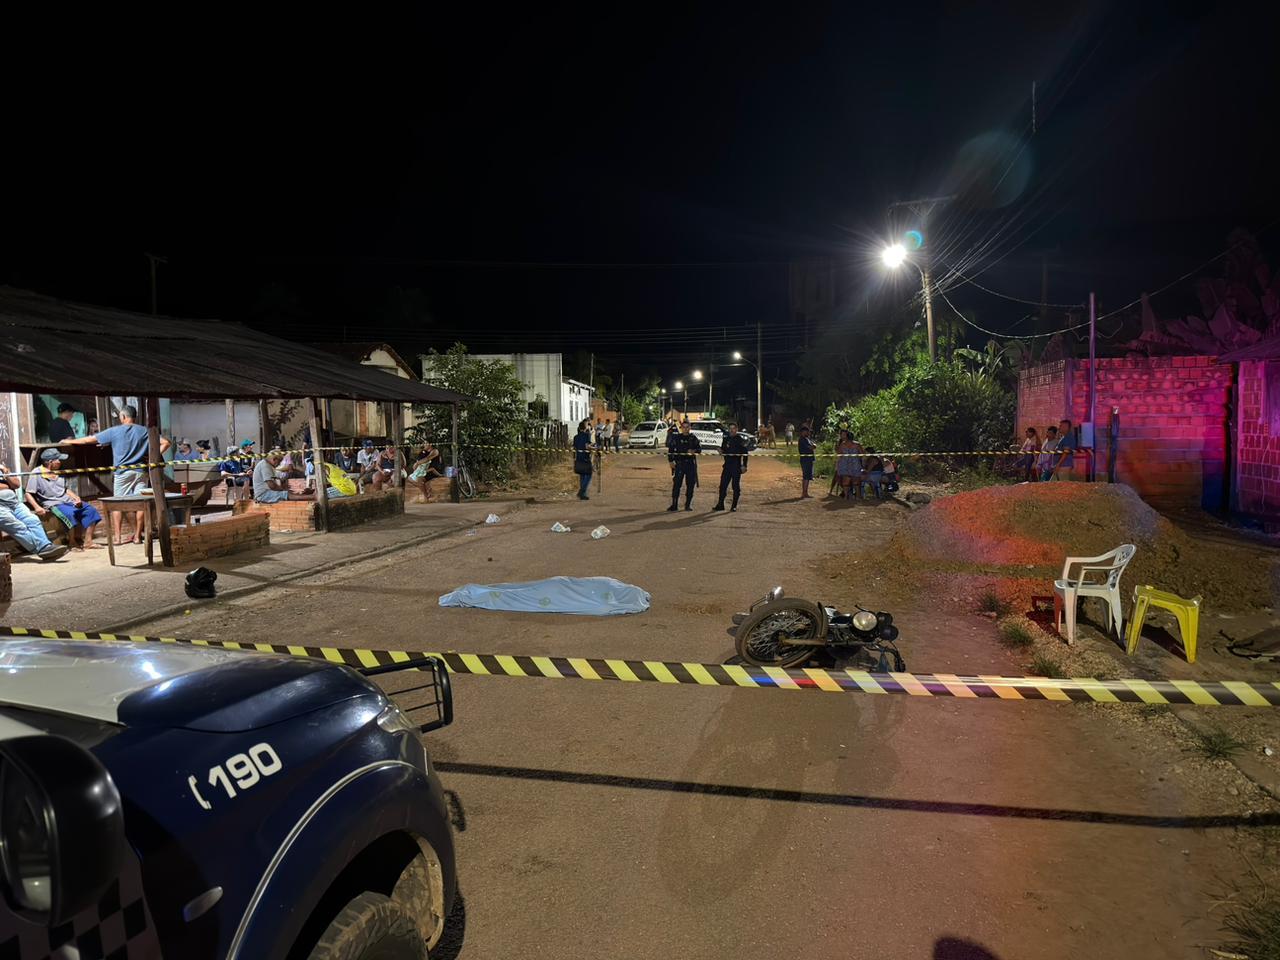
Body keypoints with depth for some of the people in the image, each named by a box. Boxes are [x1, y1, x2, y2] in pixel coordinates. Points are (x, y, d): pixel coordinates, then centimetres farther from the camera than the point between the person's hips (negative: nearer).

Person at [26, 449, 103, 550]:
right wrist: (37, 507, -21)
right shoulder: (36, 474, -3)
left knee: (90, 509, -12)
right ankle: (73, 543, -21)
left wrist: (76, 498, 5)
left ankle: (87, 542, -15)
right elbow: (29, 494, -5)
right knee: (69, 513, -37)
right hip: (53, 504, -7)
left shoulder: (59, 473, 18)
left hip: (67, 500, 7)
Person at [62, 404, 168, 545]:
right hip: (140, 471, 1)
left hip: (123, 471, -1)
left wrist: (70, 442, 19)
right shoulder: (144, 431, 3)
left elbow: (90, 439, 5)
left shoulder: (114, 431, -2)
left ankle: (118, 536, 11)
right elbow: (165, 443, -4)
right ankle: (137, 536, 6)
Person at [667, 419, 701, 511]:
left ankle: (688, 504, 15)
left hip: (691, 464, 2)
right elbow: (670, 449, 5)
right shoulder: (676, 438, 5)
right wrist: (671, 461, -5)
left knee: (690, 485, 3)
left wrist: (694, 451, -19)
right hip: (679, 464, -1)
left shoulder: (693, 438, 8)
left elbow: (699, 448, 3)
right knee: (676, 484, -6)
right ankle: (674, 505, -1)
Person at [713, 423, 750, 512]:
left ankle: (734, 506, 6)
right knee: (723, 485, 4)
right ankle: (720, 504, 11)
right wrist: (721, 452, -1)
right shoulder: (725, 439, 13)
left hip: (736, 466, -5)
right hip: (727, 465, 5)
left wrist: (744, 466, -13)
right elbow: (723, 450, 23)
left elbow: (745, 454, -6)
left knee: (736, 486, 0)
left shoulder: (740, 440, -3)